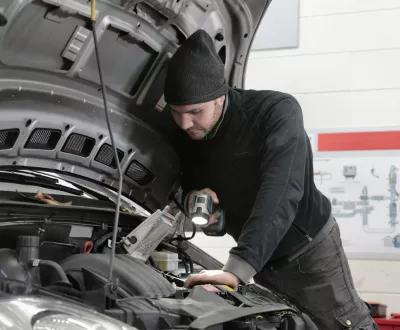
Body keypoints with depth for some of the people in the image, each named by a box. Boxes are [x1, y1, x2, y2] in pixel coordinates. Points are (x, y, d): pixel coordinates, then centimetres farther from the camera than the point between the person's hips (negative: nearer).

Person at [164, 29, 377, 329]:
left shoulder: (278, 111, -28)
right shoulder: (187, 137, -9)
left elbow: (281, 193, -41)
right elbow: (187, 179, 9)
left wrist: (238, 268, -52)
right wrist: (193, 194, -17)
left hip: (309, 248, -5)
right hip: (260, 258, 6)